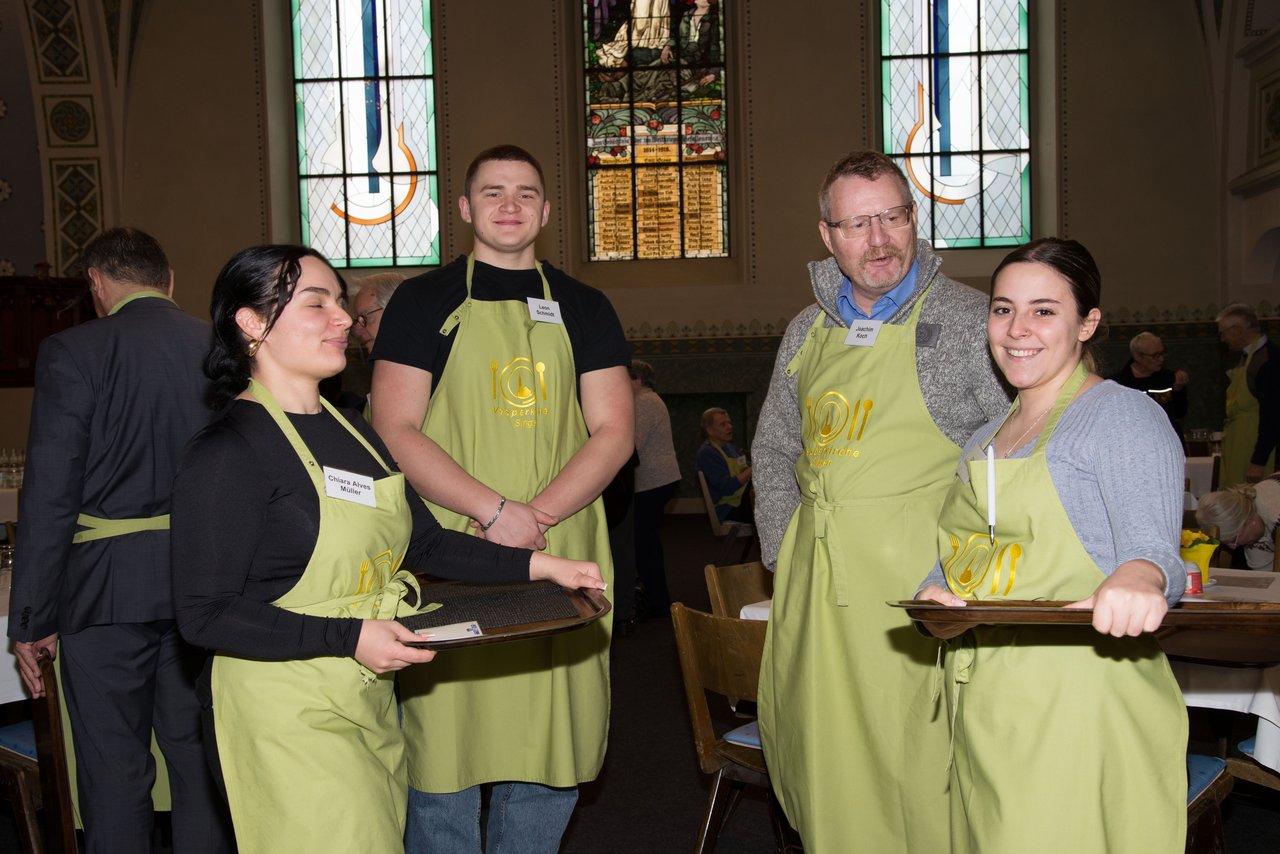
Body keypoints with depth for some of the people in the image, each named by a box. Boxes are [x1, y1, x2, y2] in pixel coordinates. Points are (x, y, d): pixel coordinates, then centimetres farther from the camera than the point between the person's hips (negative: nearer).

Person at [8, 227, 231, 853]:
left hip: (108, 588, -3)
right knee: (199, 758, 15)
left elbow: (50, 496, -11)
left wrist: (31, 619, -4)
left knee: (114, 771, 8)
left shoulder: (71, 353, -8)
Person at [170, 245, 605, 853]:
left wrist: (539, 566, 4)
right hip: (288, 713, -8)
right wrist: (349, 637, -24)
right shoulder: (226, 453, -15)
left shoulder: (353, 432, 11)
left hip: (370, 703, 8)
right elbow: (204, 614, -18)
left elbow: (423, 541, 14)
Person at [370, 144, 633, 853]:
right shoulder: (424, 302, 6)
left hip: (560, 558, 3)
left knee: (550, 750, 8)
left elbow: (613, 433, 5)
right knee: (443, 748, 1)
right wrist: (495, 512, -14)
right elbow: (395, 430, -4)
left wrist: (537, 515, -11)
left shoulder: (582, 309, 13)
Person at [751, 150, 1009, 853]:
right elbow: (773, 449, 21)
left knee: (923, 776, -1)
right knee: (822, 767, 13)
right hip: (815, 595, 5)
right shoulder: (808, 331, 11)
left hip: (920, 591, -5)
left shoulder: (970, 322, -6)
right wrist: (785, 557, 10)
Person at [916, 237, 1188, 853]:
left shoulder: (1124, 417, -6)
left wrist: (1136, 578, -40)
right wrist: (935, 592, -2)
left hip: (1078, 706, -7)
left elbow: (1151, 545, -18)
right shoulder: (984, 440, 17)